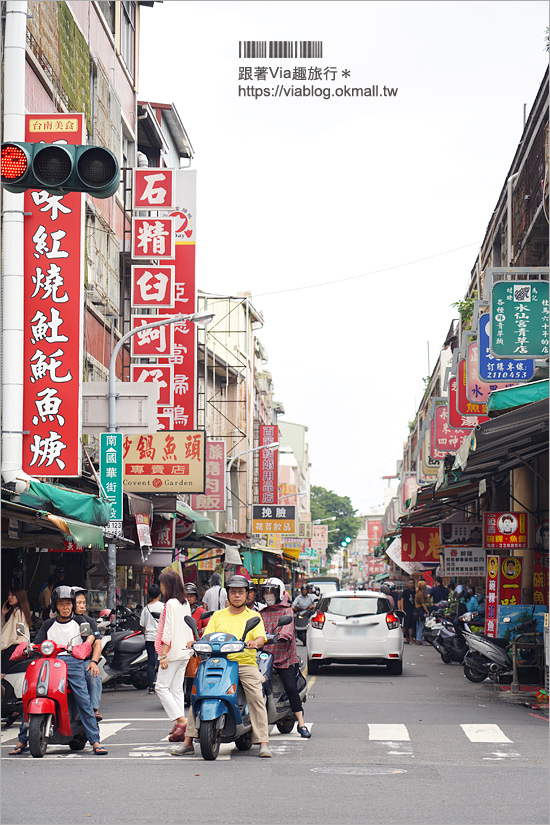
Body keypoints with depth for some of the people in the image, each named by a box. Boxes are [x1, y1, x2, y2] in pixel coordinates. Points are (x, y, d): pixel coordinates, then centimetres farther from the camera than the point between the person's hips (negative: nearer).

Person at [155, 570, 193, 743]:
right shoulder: (185, 603, 13)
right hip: (184, 651, 9)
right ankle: (179, 727, 5)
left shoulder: (171, 604, -13)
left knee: (162, 687, -6)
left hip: (173, 651, -9)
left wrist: (163, 655, -16)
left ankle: (180, 720, -15)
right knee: (177, 689, 9)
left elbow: (168, 631, -16)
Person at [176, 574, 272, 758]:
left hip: (246, 663, -2)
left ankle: (263, 743, -19)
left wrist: (254, 642, -26)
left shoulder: (253, 616, 12)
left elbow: (261, 638, -2)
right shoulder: (218, 616, 19)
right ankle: (188, 741, -12)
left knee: (256, 698, -22)